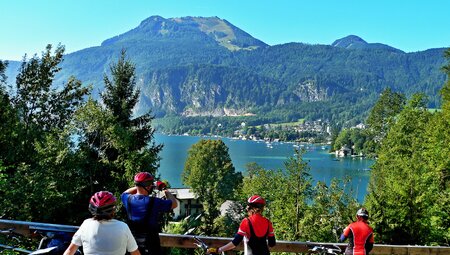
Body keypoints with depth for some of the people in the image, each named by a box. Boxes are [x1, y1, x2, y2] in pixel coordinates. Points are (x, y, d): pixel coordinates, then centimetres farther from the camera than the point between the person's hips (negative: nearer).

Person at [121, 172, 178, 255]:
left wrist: (139, 186, 13)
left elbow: (125, 193, 18)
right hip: (150, 242, -4)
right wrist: (165, 189, 1)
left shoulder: (129, 200, -9)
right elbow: (174, 204, -9)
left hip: (133, 241, 5)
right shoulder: (154, 202, -21)